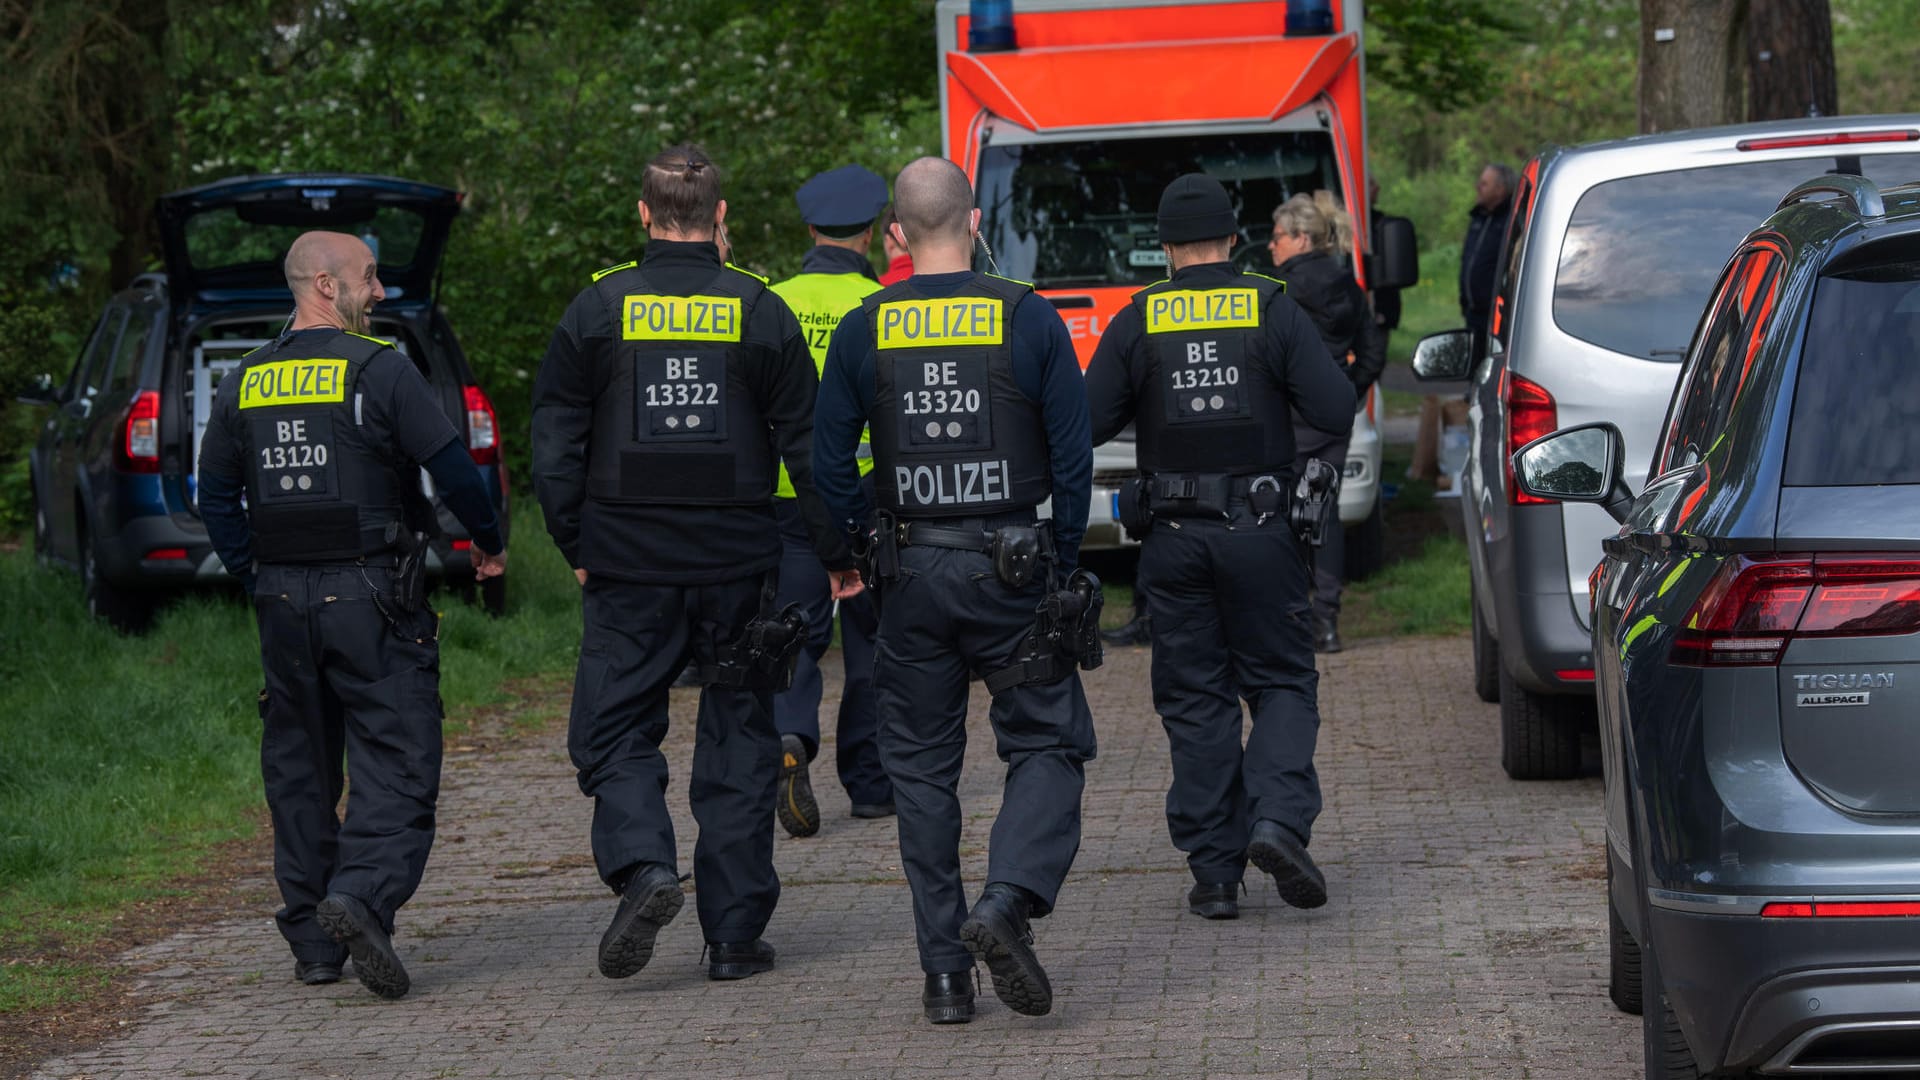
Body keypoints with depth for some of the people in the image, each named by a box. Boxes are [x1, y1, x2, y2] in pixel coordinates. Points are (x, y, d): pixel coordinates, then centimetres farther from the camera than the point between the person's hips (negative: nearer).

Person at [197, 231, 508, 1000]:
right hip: (369, 594, -5)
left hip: (283, 599, 5)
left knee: (299, 767, 12)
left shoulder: (244, 383, 8)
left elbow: (217, 497, 13)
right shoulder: (379, 370, -9)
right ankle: (363, 894, -26)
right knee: (397, 760, -4)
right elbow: (451, 467, -9)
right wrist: (489, 542, 7)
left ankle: (314, 943, 14)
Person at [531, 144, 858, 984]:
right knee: (737, 742, 8)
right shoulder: (761, 312, 0)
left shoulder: (597, 309, -1)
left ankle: (642, 867, -16)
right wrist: (837, 556, 10)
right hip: (737, 564, 1)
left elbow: (555, 444, 1)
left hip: (628, 566, -1)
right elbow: (808, 447, 2)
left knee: (615, 730, 9)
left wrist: (577, 546, 11)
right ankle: (735, 934, 8)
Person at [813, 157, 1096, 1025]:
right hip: (1008, 567, -2)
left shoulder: (863, 330, 0)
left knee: (922, 767, 10)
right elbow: (1073, 456, -3)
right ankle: (1009, 900, -18)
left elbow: (828, 463, 2)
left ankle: (944, 972, 8)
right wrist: (1062, 564, 9)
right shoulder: (1029, 319, -4)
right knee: (1048, 744, 7)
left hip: (910, 572, 2)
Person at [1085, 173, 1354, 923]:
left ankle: (1214, 871, 5)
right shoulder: (1274, 313, -3)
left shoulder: (1135, 324, -1)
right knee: (1281, 682, 11)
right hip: (1259, 530, -1)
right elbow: (1336, 413, -8)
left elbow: (1087, 425, -4)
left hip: (1174, 539, 1)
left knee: (1194, 699, 7)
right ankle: (1278, 819, -13)